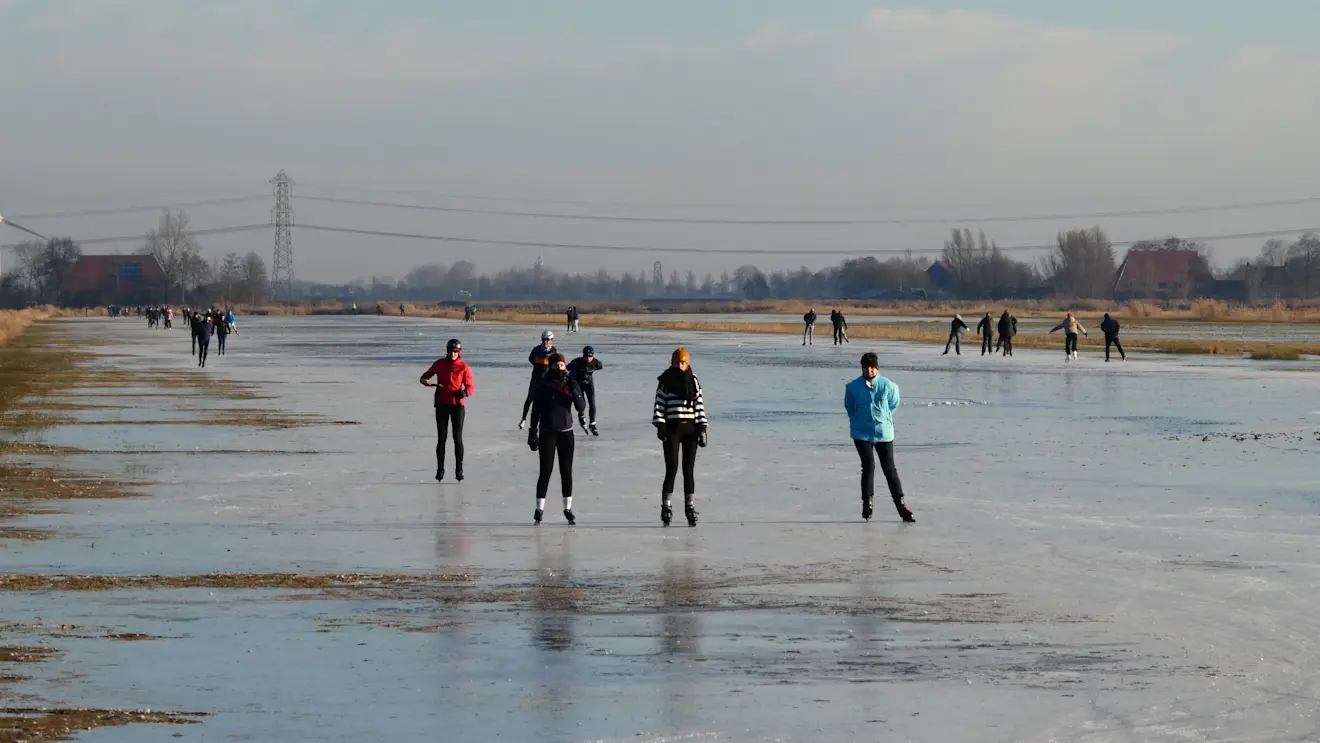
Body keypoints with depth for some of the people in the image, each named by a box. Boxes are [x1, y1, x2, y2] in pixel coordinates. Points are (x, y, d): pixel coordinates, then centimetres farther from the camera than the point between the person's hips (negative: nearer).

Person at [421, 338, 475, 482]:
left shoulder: (464, 367, -2)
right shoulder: (440, 364, 5)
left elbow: (470, 387, -5)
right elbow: (424, 377, 12)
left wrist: (464, 393, -28)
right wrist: (427, 382, -13)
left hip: (457, 405, -2)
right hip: (441, 404, 2)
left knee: (457, 438, -2)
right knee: (442, 438, 3)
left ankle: (459, 470, 6)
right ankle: (440, 470, 8)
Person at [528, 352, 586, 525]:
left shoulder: (571, 384, 3)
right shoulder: (543, 386, -3)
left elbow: (581, 407, -4)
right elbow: (535, 411, 0)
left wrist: (574, 390, -18)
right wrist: (533, 434, -2)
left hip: (566, 433, 2)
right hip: (547, 433, -2)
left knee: (566, 471, 6)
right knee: (546, 471, -5)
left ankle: (568, 508, 15)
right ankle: (539, 509, 1)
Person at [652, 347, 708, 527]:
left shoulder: (693, 381, 7)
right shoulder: (666, 381, 0)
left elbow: (699, 405, 7)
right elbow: (659, 404, -2)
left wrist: (702, 428, 1)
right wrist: (660, 425, -11)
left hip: (690, 428, 2)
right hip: (672, 428, -2)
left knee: (689, 470, 5)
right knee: (672, 469, -5)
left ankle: (690, 507, 11)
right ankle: (666, 507, 3)